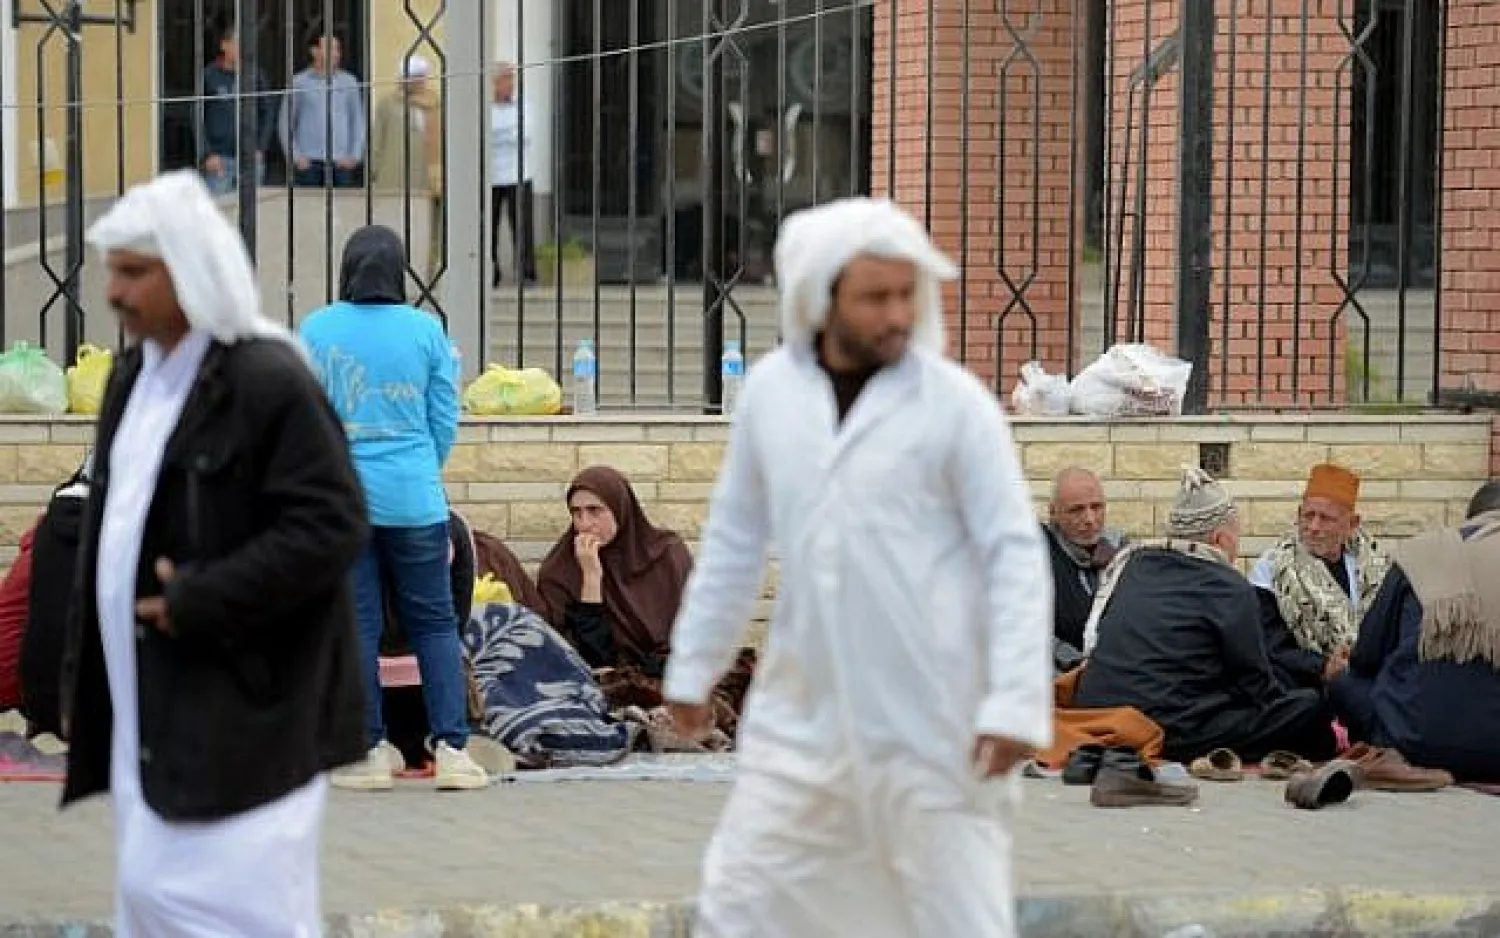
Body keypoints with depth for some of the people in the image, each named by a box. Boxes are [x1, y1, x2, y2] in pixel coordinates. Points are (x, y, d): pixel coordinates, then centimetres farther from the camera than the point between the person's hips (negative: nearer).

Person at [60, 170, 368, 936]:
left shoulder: (269, 382, -14)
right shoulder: (134, 378, 13)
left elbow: (332, 526, -19)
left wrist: (201, 602, -20)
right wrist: (80, 676, 16)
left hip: (236, 715, -9)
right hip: (148, 710, 9)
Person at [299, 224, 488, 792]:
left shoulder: (315, 331, -2)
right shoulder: (426, 330, -2)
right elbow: (444, 421, 3)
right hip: (413, 499, 0)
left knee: (356, 625, 5)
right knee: (434, 622, 7)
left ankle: (370, 752, 6)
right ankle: (451, 747, 2)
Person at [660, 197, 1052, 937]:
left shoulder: (957, 402, -9)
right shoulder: (769, 390, 2)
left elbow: (1016, 554, -10)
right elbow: (733, 541, 12)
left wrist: (1015, 700, -18)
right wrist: (693, 665, 15)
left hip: (932, 721, -4)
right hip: (805, 709, 4)